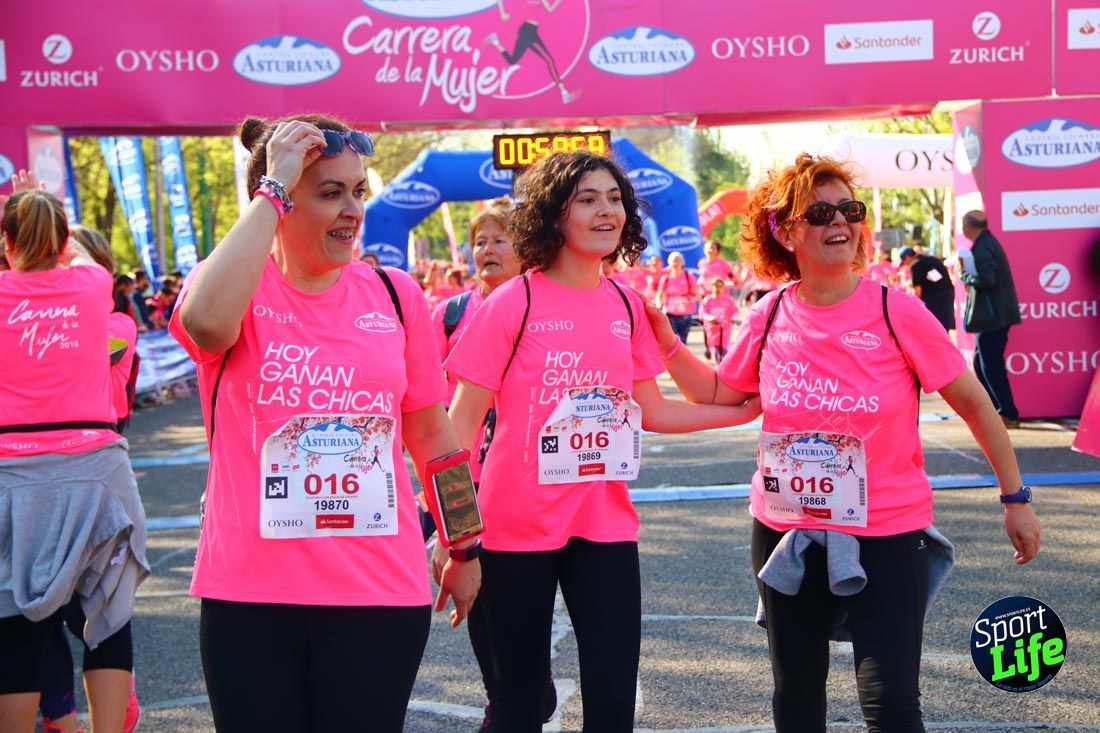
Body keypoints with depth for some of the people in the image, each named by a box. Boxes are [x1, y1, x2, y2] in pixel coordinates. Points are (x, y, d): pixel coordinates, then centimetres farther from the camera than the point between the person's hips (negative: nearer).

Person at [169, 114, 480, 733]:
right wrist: (274, 191, -19)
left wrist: (465, 549, 16)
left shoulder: (395, 294, 4)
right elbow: (206, 323, -28)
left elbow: (430, 433, 13)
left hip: (382, 594, 2)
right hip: (250, 595, -1)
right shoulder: (231, 286, -2)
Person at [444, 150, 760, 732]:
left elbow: (650, 411, 15)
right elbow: (462, 420, -9)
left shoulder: (626, 306, 5)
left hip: (605, 524, 4)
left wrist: (746, 410, 10)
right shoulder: (513, 303, -9)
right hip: (519, 525, -4)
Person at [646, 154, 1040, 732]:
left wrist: (1015, 497, 0)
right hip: (785, 534, 4)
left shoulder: (897, 313, -13)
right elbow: (718, 394, 13)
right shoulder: (769, 318, -3)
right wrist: (666, 344, 0)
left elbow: (973, 402, -4)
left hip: (886, 536, -3)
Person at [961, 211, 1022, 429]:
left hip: (990, 317, -10)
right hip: (998, 314, 10)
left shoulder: (982, 249, -17)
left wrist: (966, 278, -11)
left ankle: (1009, 415, -3)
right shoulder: (989, 243, 15)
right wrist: (971, 277, 8)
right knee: (982, 363, 18)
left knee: (991, 366, -5)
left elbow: (987, 280, -27)